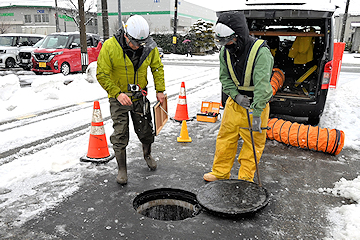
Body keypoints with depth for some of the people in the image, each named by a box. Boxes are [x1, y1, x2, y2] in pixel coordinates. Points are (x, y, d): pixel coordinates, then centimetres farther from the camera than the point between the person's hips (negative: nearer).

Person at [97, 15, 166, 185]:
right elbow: (102, 75, -14)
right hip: (119, 97, -3)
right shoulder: (110, 46, -19)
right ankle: (122, 169, 18)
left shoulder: (149, 47, -9)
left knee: (146, 131, 13)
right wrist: (117, 93, -23)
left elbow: (157, 68, 7)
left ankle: (147, 155, 42)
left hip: (139, 96, 3)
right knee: (120, 135, 0)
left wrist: (160, 90, 0)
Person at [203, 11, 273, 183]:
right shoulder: (225, 51, -6)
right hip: (235, 101, 5)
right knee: (225, 137, 10)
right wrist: (236, 95, -15)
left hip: (257, 104, -5)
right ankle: (220, 172, 26)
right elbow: (225, 78, 2)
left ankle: (245, 178, 21)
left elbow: (262, 85, -30)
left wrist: (256, 113, -33)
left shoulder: (261, 51, -25)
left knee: (253, 142, 5)